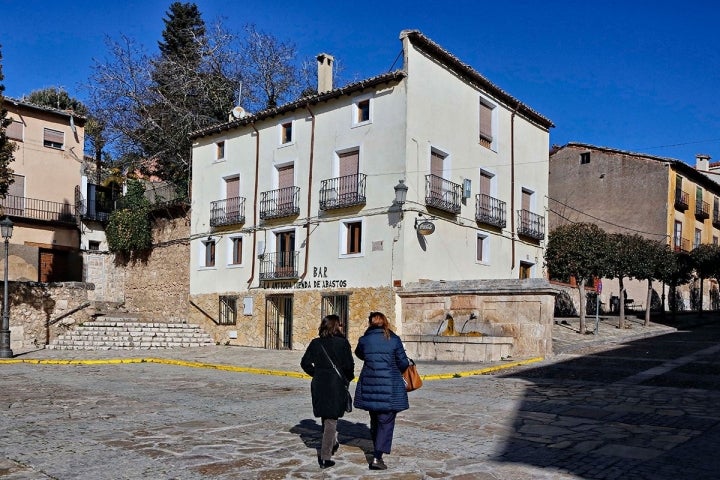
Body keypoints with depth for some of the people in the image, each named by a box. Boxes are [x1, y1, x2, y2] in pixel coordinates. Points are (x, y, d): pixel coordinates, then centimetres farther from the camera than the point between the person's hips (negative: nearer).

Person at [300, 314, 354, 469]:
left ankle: (332, 444, 40)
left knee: (326, 417, 23)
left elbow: (305, 363, 2)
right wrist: (348, 378, 8)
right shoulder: (343, 343, -9)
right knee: (331, 420, 2)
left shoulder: (316, 343, 2)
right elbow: (349, 365, -11)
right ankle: (325, 457, 2)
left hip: (319, 385, 4)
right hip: (337, 385, -4)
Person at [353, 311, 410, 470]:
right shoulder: (394, 339, -7)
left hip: (369, 385, 3)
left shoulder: (364, 339, -2)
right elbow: (403, 363, -3)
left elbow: (359, 354, 18)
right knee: (386, 421, 2)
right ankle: (377, 457, -8)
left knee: (375, 420, 20)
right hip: (390, 387, -3)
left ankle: (377, 450, 34)